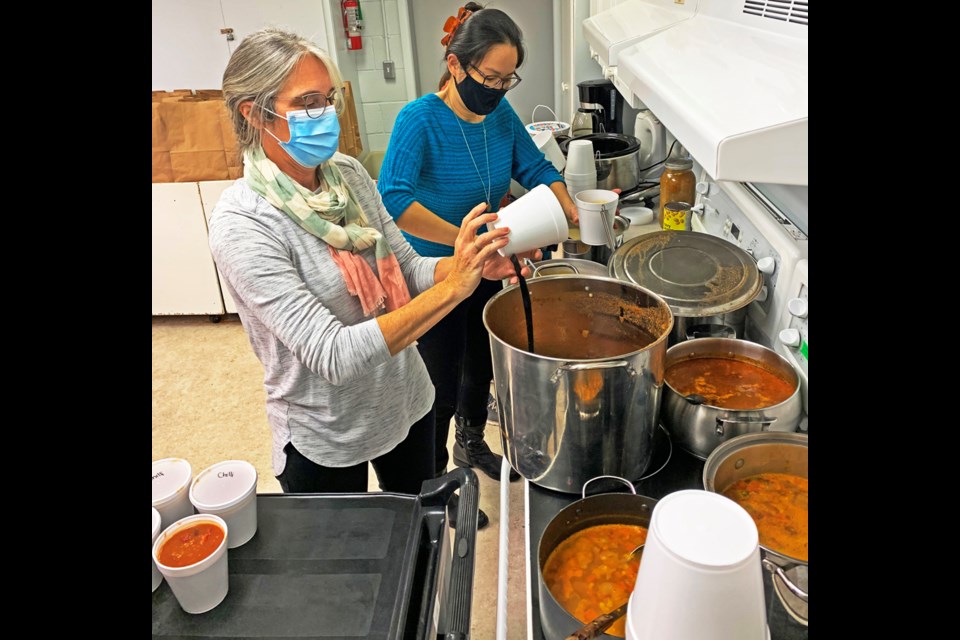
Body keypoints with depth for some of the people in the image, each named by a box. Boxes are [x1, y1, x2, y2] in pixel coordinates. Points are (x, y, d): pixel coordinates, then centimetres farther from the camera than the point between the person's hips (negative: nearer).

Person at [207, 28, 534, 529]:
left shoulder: (349, 174, -7)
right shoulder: (242, 224, -26)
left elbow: (407, 270, -1)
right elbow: (333, 356, -32)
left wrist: (475, 264, -21)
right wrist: (453, 288, -37)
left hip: (407, 402, 6)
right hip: (325, 441, -5)